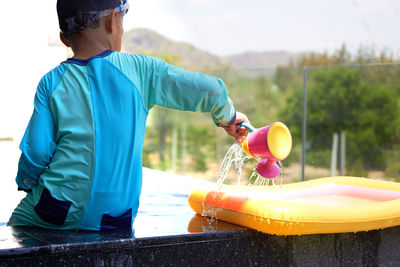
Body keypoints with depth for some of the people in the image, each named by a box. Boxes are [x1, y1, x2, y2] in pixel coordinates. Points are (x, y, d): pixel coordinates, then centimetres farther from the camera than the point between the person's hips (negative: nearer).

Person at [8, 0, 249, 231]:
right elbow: (209, 89, -3)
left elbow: (35, 154, -5)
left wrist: (26, 183, 16)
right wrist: (228, 118, 18)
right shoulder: (138, 68, -3)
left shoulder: (52, 83, -3)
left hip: (55, 214, -1)